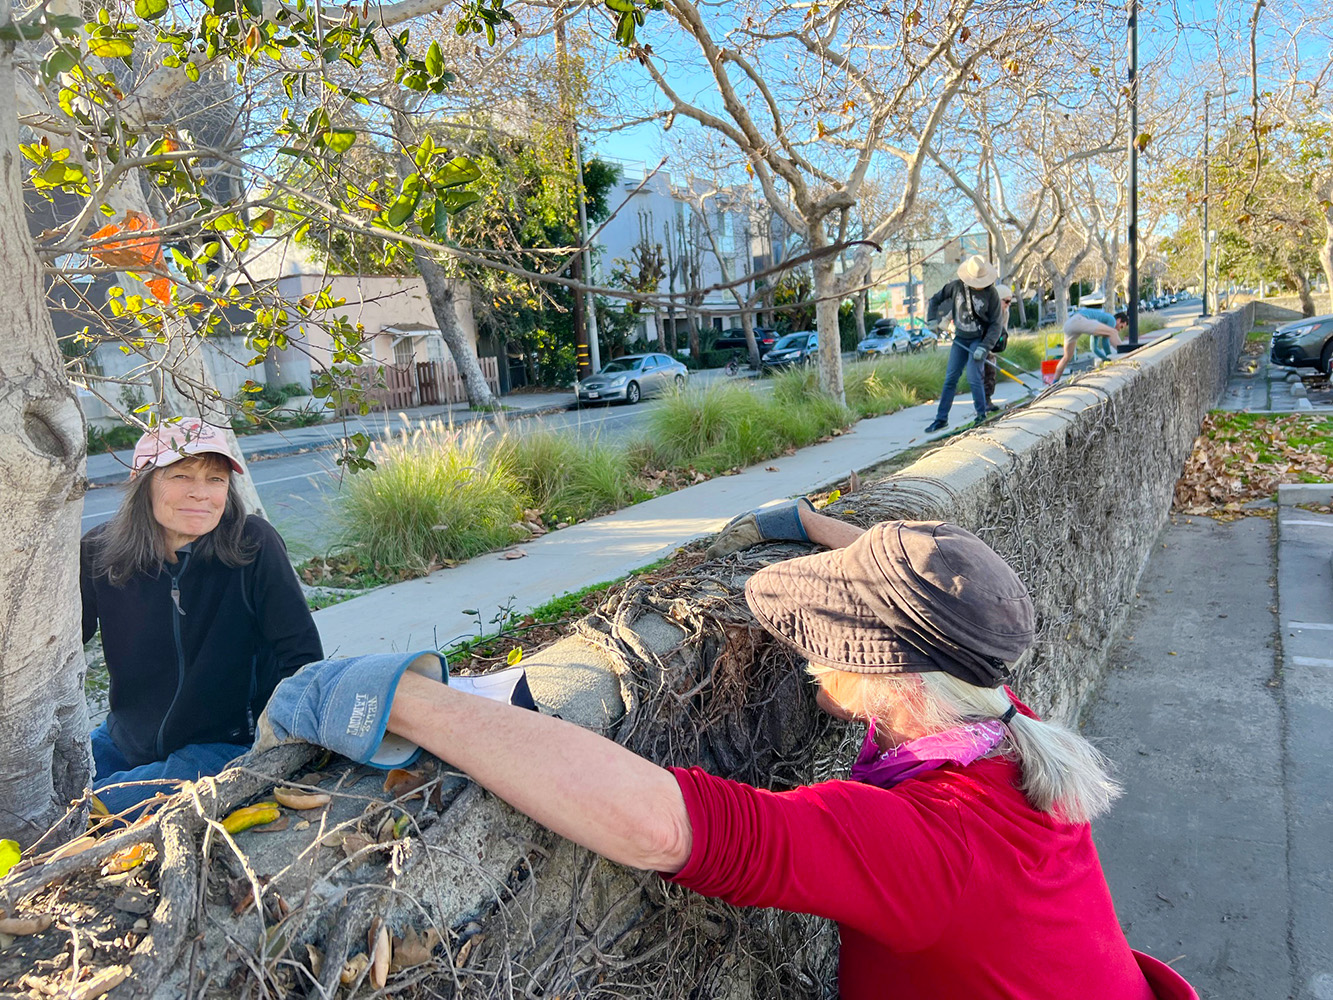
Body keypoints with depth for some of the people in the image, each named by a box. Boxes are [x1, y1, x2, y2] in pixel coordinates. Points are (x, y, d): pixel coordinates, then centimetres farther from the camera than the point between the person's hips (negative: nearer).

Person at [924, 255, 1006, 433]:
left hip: (980, 339, -4)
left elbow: (996, 324, -11)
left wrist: (984, 347, -20)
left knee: (974, 377, -15)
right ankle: (941, 419, 11)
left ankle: (981, 416, 1)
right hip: (960, 338, 4)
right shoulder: (956, 286, -6)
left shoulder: (991, 293, -13)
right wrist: (932, 318, -6)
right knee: (950, 378, 4)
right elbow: (936, 299, 10)